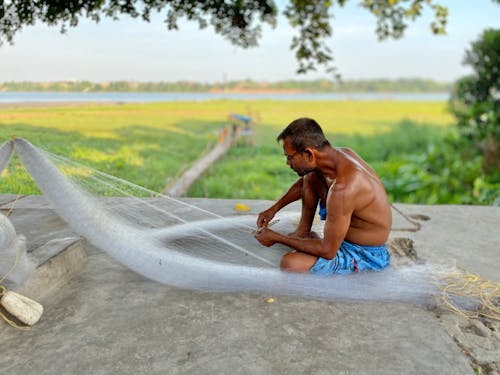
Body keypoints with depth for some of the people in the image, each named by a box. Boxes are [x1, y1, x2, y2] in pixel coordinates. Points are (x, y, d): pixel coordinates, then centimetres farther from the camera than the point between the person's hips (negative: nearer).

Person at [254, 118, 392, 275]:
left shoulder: (343, 188, -36)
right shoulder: (339, 153, -7)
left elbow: (328, 251, -28)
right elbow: (304, 182, 17)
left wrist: (276, 238, -19)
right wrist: (275, 208, 9)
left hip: (365, 254, -8)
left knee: (289, 263, -27)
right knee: (311, 176, 10)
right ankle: (303, 233, 16)